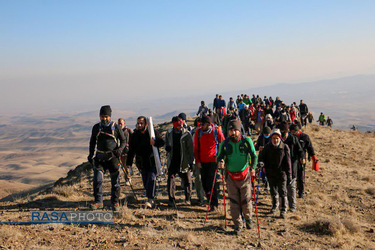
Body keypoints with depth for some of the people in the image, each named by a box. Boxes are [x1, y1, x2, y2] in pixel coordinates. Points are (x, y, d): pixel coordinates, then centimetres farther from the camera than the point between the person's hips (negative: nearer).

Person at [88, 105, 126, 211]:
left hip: (112, 156, -2)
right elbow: (92, 142, 19)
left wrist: (120, 149, -14)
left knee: (115, 181, 3)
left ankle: (115, 202, 15)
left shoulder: (115, 127, -1)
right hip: (99, 157, 2)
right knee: (97, 180, -5)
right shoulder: (96, 127, 8)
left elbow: (123, 140, 5)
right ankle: (98, 201, 6)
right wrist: (90, 155, 12)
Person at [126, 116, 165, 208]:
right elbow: (131, 151, 9)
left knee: (152, 179, -15)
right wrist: (128, 163, 4)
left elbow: (162, 142, -5)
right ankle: (152, 199, 19)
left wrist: (155, 142, -27)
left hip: (153, 162, -3)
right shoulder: (134, 135, 7)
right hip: (142, 163, 3)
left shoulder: (153, 132, -1)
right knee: (145, 182, 4)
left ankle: (150, 199, -17)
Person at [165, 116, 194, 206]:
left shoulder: (187, 134, -6)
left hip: (184, 162, -2)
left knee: (187, 181, 8)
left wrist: (191, 161, -7)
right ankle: (172, 200, 8)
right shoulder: (169, 133, 4)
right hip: (172, 161, 2)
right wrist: (167, 147, -5)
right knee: (171, 180, -2)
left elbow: (191, 148, -3)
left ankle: (188, 199, 27)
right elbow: (166, 143, 20)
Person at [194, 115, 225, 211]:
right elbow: (196, 148, 9)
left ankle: (214, 204, 0)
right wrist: (197, 161, 1)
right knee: (204, 183, 8)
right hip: (202, 162, 4)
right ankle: (210, 201, 29)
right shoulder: (198, 133, 2)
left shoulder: (216, 131, -5)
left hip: (213, 161, -4)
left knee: (211, 183, -10)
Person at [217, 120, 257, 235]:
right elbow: (220, 156, 3)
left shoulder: (247, 141, -6)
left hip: (245, 176, -1)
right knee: (234, 203, 3)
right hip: (231, 177, 1)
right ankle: (238, 225, 20)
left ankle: (248, 218, 34)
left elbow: (254, 156, -3)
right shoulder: (224, 143, -2)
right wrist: (220, 162, -20)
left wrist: (253, 167, -19)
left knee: (246, 201, 4)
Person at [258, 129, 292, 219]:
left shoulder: (285, 147, -7)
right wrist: (261, 162, -18)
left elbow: (287, 162, -3)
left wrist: (289, 174, -2)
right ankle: (275, 205, 40)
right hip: (271, 173, 3)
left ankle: (283, 210, 10)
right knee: (273, 191, 18)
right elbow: (261, 156, 6)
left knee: (282, 192, 0)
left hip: (281, 173, -3)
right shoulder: (267, 147, -2)